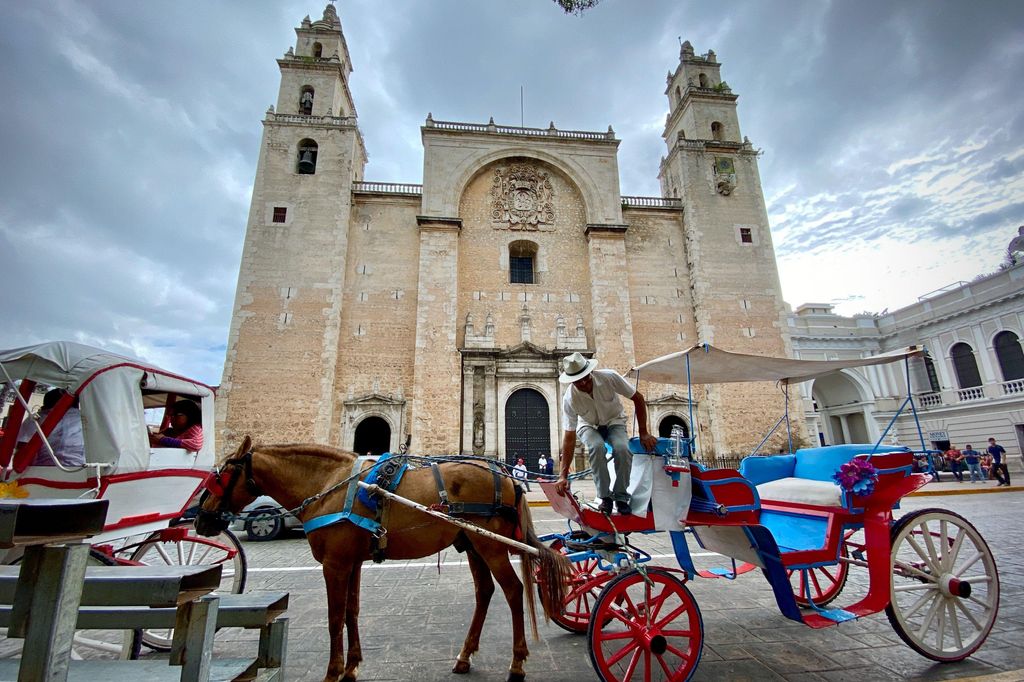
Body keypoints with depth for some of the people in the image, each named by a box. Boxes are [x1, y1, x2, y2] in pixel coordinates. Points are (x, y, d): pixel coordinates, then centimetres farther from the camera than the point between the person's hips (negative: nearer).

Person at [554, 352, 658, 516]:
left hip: (614, 421, 1)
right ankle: (605, 496, -14)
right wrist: (563, 475, -30)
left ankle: (621, 497, -9)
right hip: (588, 426, 0)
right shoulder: (569, 399, -29)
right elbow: (569, 438, -26)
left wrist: (644, 433, -17)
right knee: (596, 447, -34)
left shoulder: (610, 377, -30)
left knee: (622, 448, -30)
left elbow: (638, 399, -16)